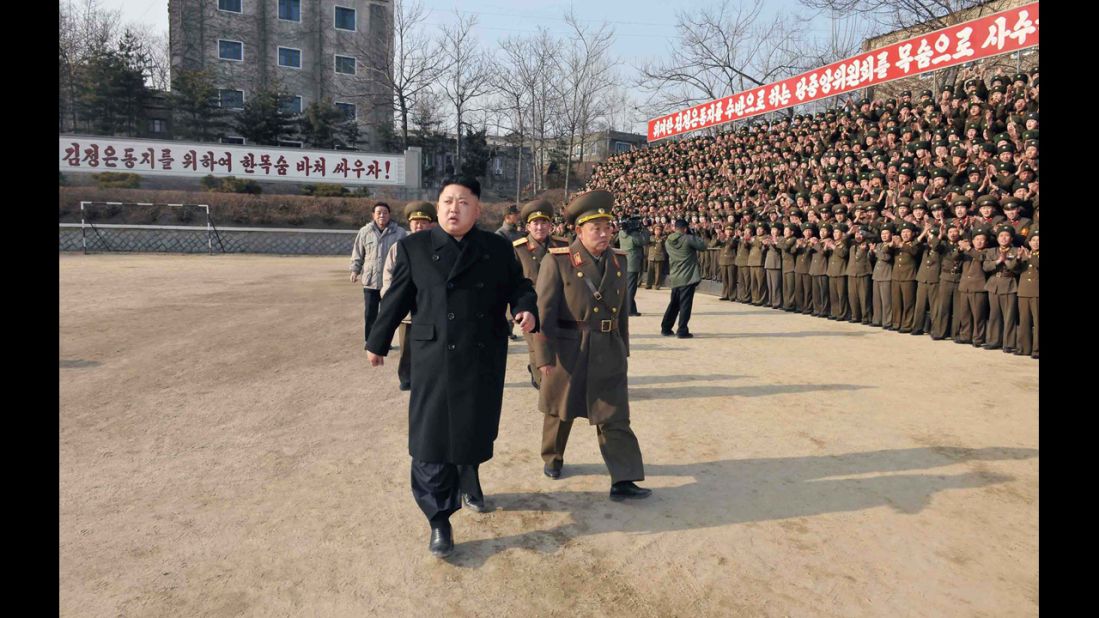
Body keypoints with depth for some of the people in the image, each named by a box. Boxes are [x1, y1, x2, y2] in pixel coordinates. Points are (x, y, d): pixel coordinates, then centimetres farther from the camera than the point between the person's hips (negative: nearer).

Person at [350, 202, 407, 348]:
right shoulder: (365, 232, 3)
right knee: (370, 313, 7)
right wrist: (355, 270, 2)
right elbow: (358, 254, 9)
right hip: (370, 281, 1)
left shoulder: (399, 232, 0)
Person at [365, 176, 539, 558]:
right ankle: (439, 520, 13)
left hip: (484, 360, 2)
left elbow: (519, 286, 8)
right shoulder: (414, 247, 1)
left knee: (475, 430, 15)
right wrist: (377, 342, 12)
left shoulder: (499, 250, 3)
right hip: (434, 360, -1)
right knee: (431, 439, -1)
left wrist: (527, 309, -14)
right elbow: (396, 300, 5)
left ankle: (468, 480, 46)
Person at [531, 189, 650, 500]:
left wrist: (623, 349, 15)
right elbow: (543, 311, -13)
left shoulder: (618, 261, 6)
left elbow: (622, 309, 13)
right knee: (561, 411, 16)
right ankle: (552, 458, 39)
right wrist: (544, 357, -15)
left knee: (615, 418, 1)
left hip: (609, 354, 3)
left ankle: (623, 480, 4)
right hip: (568, 352, -3)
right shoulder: (558, 262, -11)